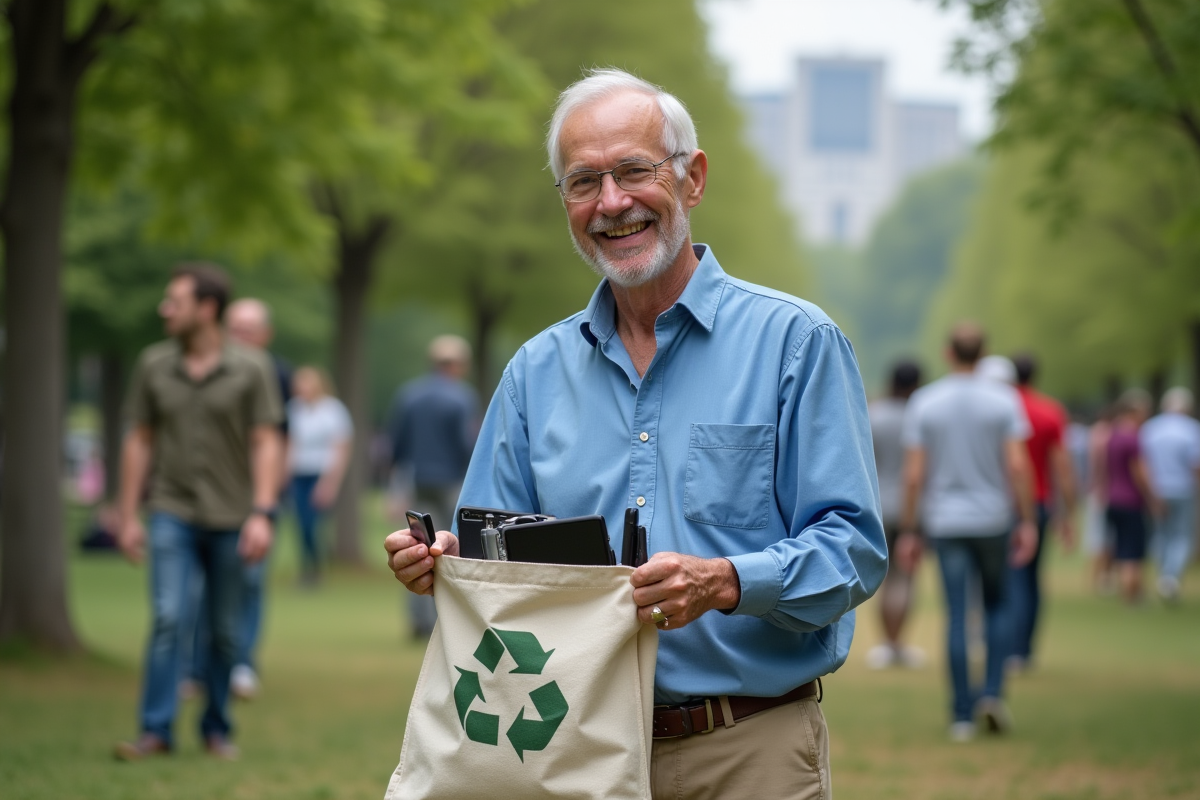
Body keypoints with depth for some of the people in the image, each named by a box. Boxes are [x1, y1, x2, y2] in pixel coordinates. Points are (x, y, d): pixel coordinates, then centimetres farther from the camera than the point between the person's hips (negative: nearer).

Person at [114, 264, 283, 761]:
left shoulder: (251, 369, -4)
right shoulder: (153, 365, 3)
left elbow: (266, 444, -5)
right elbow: (139, 441, 8)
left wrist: (262, 514, -14)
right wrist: (128, 516, 6)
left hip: (231, 518, -1)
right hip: (173, 514, 1)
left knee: (225, 631, 6)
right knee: (169, 619, -13)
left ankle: (216, 729, 18)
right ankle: (156, 730, -12)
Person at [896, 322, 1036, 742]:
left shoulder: (923, 402, -3)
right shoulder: (1003, 399, -4)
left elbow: (914, 474, -5)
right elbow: (1017, 465, -11)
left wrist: (908, 532, 1)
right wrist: (1027, 522, -5)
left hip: (944, 522, 0)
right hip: (992, 518, 0)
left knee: (956, 616, 2)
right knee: (997, 604, 17)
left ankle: (962, 715, 1)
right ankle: (992, 692, 2)